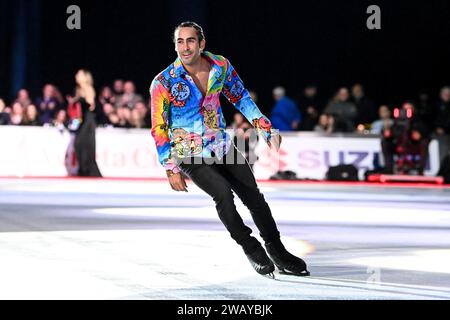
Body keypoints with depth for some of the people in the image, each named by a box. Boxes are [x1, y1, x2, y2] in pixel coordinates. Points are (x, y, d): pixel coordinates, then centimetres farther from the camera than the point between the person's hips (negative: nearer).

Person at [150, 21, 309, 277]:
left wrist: (266, 129, 9)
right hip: (190, 156, -4)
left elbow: (240, 98, 11)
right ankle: (251, 249, -10)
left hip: (223, 148, 4)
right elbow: (159, 129, -10)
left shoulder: (221, 66, -7)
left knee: (254, 197, 0)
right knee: (222, 191, -28)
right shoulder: (164, 83, -18)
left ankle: (278, 253, 18)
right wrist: (171, 169, -12)